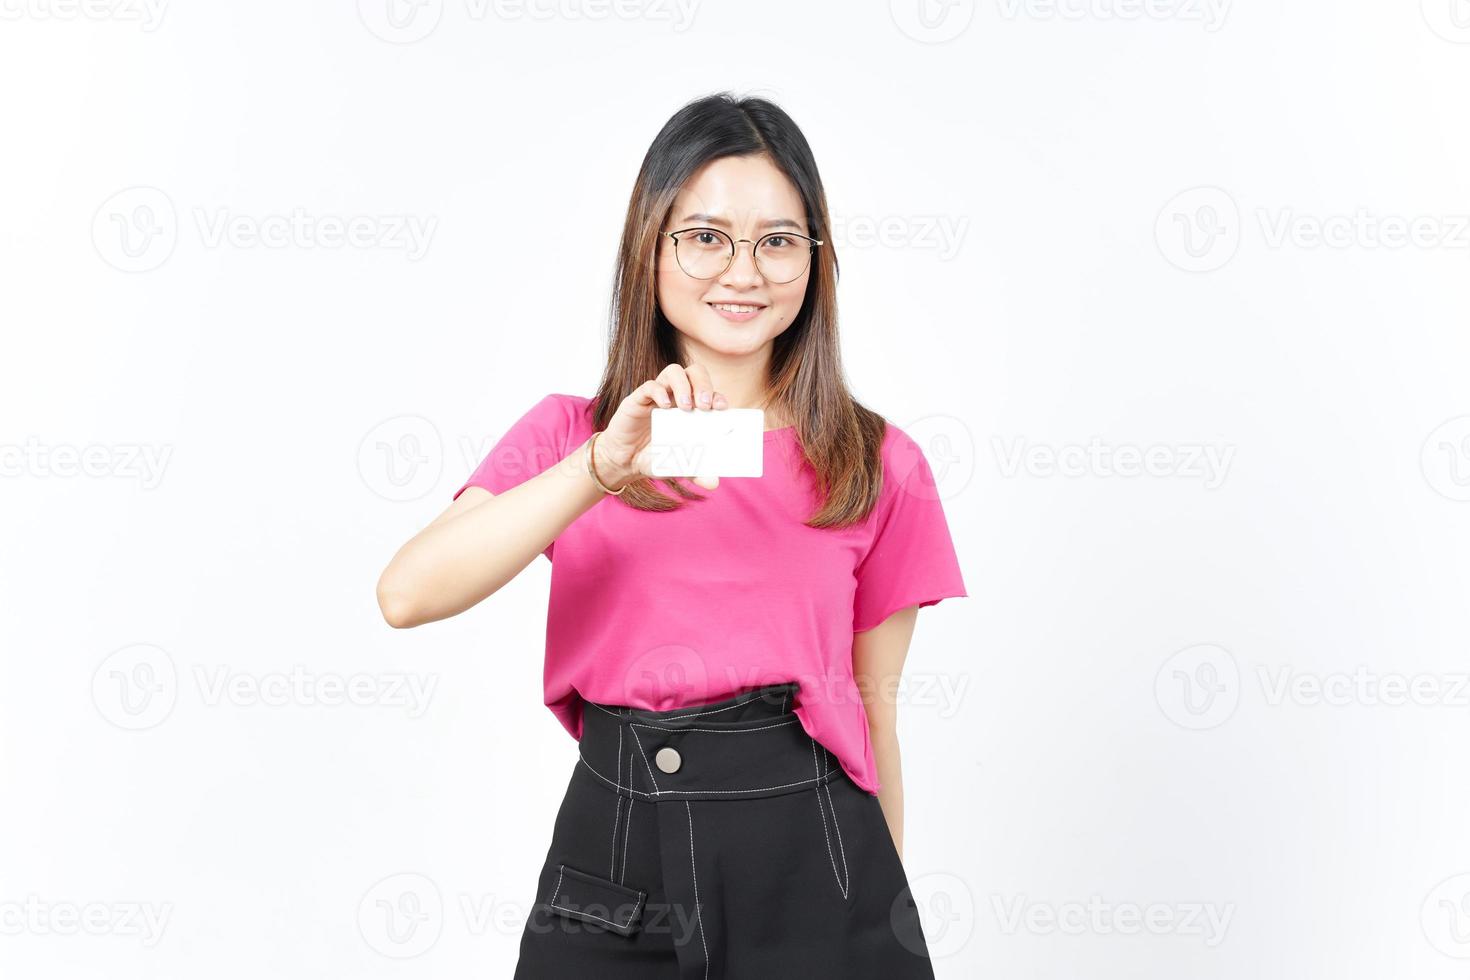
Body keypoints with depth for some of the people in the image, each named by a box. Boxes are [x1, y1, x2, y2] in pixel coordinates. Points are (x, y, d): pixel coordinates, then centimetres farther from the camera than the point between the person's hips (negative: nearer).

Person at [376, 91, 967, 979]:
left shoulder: (878, 465, 2)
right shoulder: (569, 436, 3)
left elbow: (875, 706, 7)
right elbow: (408, 596, -13)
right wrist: (602, 468, -23)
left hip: (810, 863, 0)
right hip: (611, 863, 0)